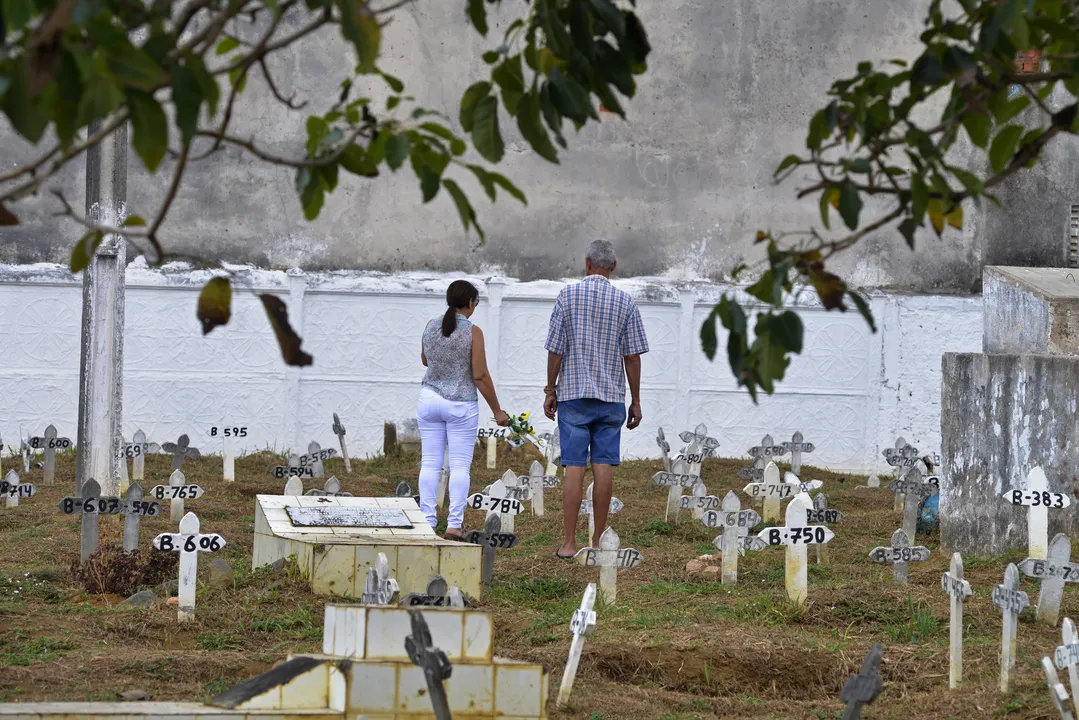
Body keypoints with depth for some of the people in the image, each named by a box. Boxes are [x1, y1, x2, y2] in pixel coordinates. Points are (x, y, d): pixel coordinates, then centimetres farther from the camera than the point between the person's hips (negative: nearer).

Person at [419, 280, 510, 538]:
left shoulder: (431, 327, 1)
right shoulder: (473, 332, -12)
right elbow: (480, 376, -14)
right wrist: (497, 410, -6)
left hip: (430, 399, 4)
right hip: (461, 404, -4)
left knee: (430, 463, 7)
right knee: (460, 466, 1)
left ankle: (427, 520, 6)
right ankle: (454, 524, -3)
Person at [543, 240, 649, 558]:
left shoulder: (568, 295, -2)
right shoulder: (624, 301, 0)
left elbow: (555, 349, -2)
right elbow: (632, 355, 0)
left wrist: (550, 391, 8)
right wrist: (635, 401, 7)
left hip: (574, 393, -1)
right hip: (611, 396, 1)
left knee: (574, 467, -3)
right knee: (604, 466, 2)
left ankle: (569, 543, -5)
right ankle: (598, 541, 4)